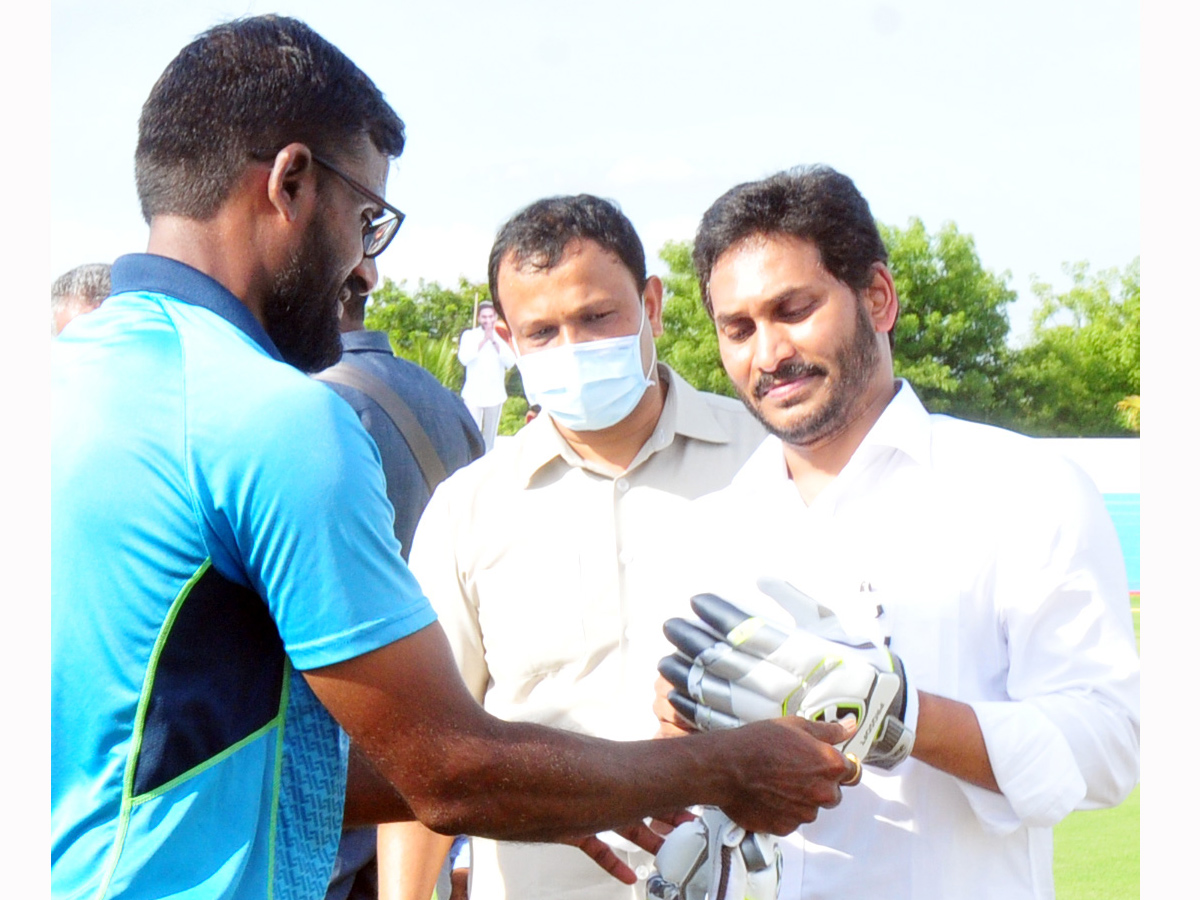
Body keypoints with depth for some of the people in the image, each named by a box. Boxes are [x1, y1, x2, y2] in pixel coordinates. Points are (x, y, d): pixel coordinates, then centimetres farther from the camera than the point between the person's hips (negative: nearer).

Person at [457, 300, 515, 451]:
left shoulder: (501, 337, 7)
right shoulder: (469, 335, 4)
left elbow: (510, 362, -7)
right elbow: (464, 359, -13)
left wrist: (495, 341, -15)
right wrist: (484, 340, -16)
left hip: (495, 395, 2)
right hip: (474, 394, -2)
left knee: (490, 436, 10)